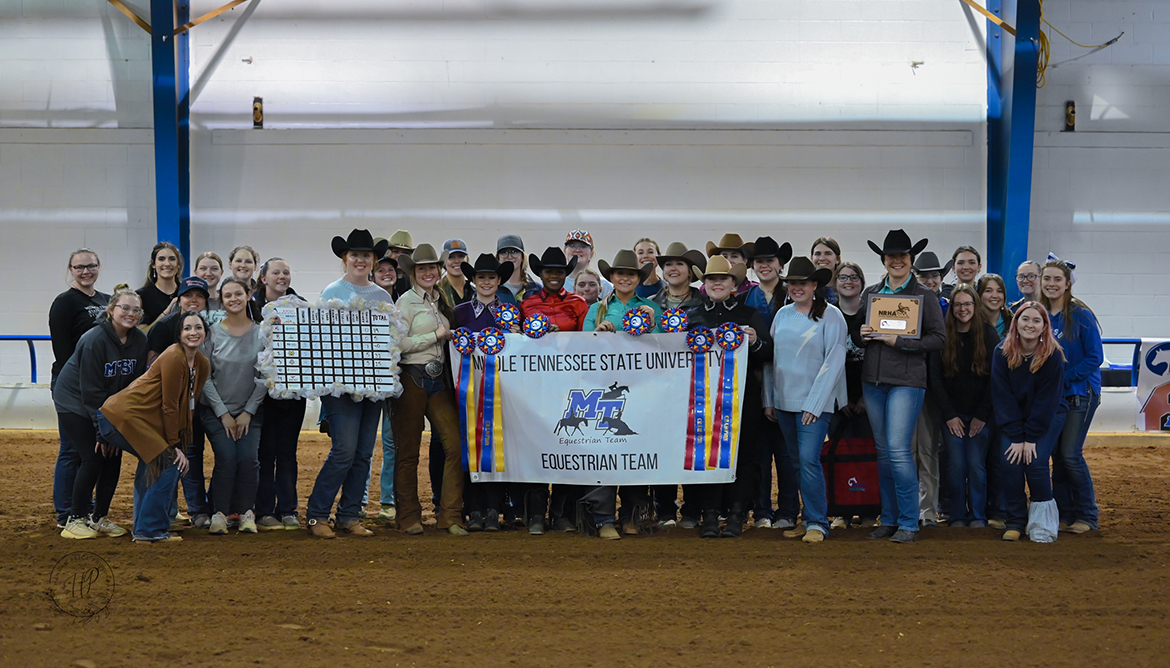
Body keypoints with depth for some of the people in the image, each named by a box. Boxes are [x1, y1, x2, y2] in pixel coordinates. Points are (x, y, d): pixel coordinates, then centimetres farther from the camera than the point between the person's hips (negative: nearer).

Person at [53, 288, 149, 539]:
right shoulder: (95, 340, -24)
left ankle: (100, 518, 13)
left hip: (111, 405, 6)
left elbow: (137, 383, -2)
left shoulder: (140, 340, -7)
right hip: (75, 403, -6)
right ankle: (76, 519, -1)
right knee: (93, 458, -13)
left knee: (114, 458, -1)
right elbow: (91, 389, -22)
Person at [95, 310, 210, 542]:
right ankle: (151, 530, -6)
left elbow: (188, 407, 11)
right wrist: (174, 446, -10)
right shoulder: (174, 358, -18)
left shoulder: (202, 364, 9)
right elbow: (169, 406, -16)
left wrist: (180, 446, 6)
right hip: (124, 416, -10)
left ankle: (144, 528, 29)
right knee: (168, 463, -12)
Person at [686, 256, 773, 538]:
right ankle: (710, 515, 5)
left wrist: (755, 342, -14)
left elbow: (768, 354, 6)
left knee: (741, 451, 0)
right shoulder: (693, 316, 13)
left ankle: (737, 515, 7)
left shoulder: (749, 315, 9)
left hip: (742, 395, -1)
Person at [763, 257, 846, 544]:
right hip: (784, 401, 6)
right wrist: (768, 399, 11)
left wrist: (814, 403, -13)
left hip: (815, 402, -5)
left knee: (809, 459, -13)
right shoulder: (782, 315, 10)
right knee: (794, 461, 8)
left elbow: (834, 362, -9)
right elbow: (771, 358, 15)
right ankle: (805, 519, 15)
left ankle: (817, 523, -5)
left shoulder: (830, 315, -5)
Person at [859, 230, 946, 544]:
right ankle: (888, 520, 17)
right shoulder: (870, 293, 12)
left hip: (906, 380, -5)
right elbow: (858, 330, 22)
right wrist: (862, 334, -2)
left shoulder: (924, 296, 0)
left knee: (898, 449, -13)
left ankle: (909, 523, -4)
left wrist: (899, 341, -14)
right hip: (873, 379, 5)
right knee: (883, 451, 9)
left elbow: (938, 339, -4)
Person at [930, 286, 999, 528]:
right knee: (956, 464, -6)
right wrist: (949, 415, -6)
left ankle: (978, 516, 7)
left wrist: (982, 415, -8)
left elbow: (995, 378, -4)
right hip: (952, 414, 1)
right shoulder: (943, 337, 0)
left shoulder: (988, 335, -2)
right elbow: (935, 379, 0)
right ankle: (957, 516, 6)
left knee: (976, 464, -6)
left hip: (981, 414, -1)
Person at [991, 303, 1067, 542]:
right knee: (1009, 462, -18)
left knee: (1036, 462, -21)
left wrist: (1031, 438, -19)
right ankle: (1016, 521, -4)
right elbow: (1002, 397, -11)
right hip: (1012, 418, 2)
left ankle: (1043, 520, -4)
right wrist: (1016, 437, -17)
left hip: (1048, 417, -2)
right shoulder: (1002, 353, -11)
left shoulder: (1053, 355, -16)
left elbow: (1046, 400, -15)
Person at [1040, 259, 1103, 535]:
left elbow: (1095, 357, -12)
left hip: (1081, 392, -6)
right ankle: (1064, 514, 15)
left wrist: (1064, 378, -16)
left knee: (1070, 453, -10)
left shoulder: (1080, 315, -11)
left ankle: (1087, 516, 2)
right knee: (1057, 456, 6)